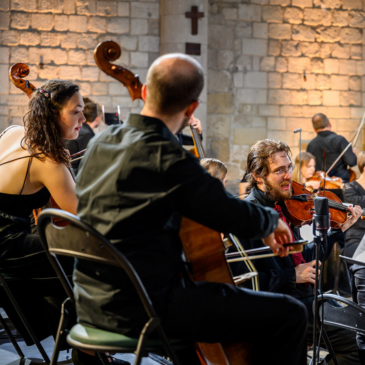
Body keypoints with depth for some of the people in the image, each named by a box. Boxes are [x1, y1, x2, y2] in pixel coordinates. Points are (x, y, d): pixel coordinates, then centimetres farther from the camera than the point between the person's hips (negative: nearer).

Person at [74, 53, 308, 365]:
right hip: (141, 308, -10)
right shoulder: (168, 159, -21)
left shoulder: (101, 143, 6)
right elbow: (236, 217, -15)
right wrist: (271, 220, 7)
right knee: (289, 315, -8)